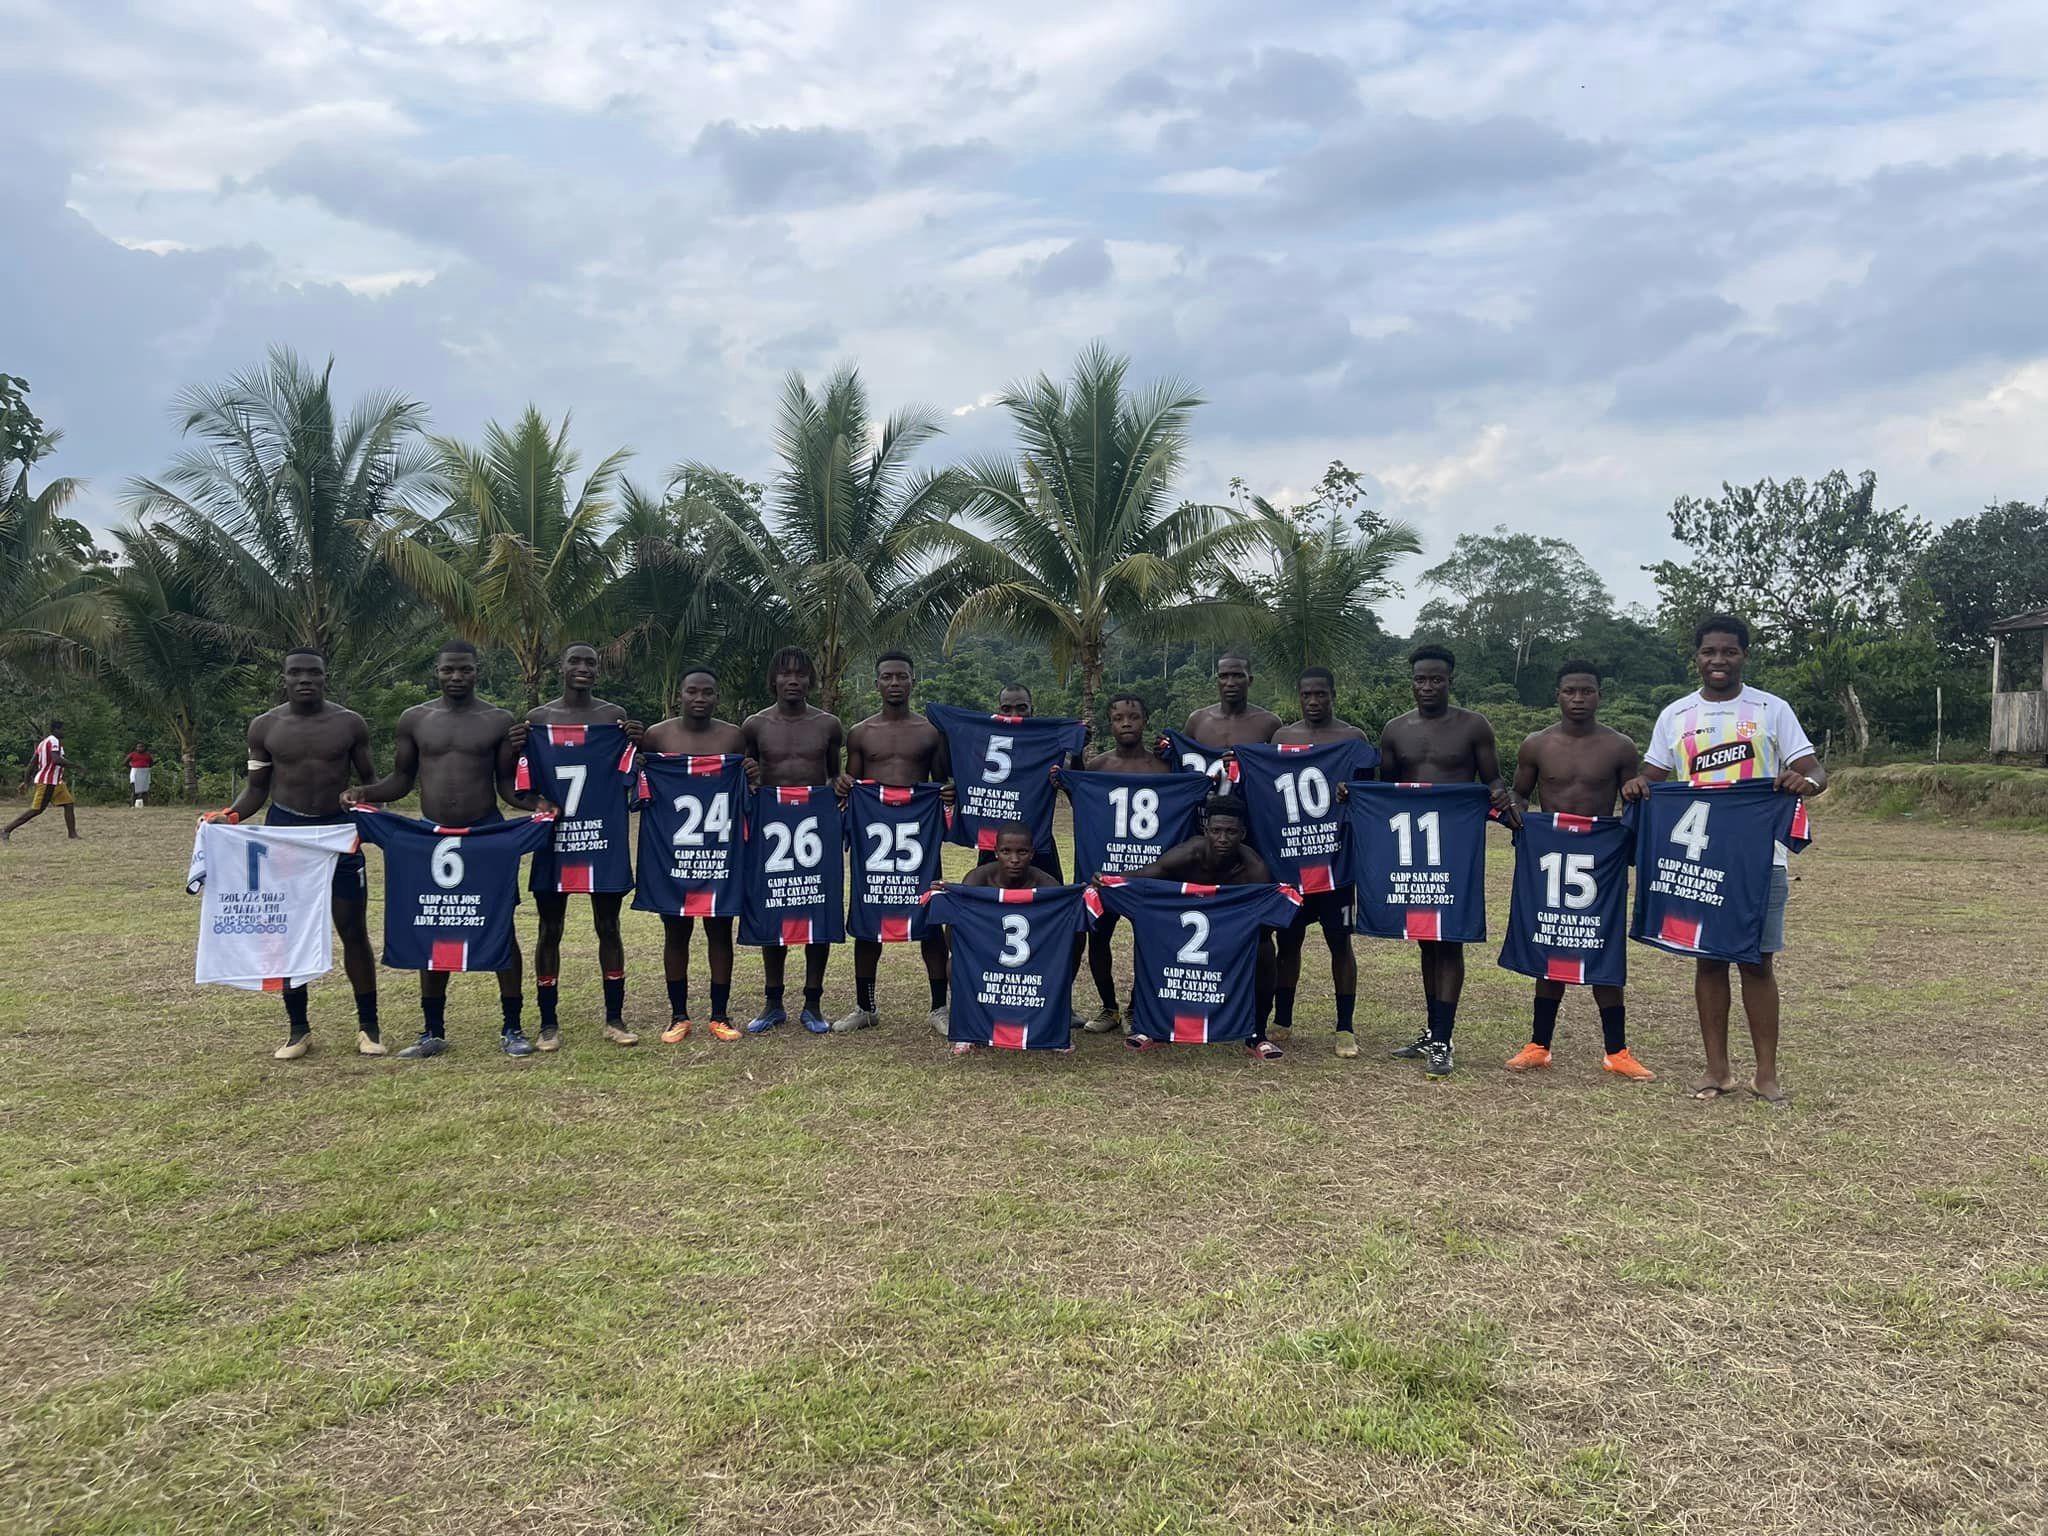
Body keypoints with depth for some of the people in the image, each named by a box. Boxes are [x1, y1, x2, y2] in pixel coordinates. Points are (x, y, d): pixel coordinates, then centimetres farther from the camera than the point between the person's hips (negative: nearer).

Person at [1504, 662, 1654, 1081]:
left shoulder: (1619, 747, -1)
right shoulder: (1537, 745, 1)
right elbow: (1519, 794, 11)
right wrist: (1517, 812, -12)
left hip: (1601, 861, -1)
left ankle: (1617, 1052, 12)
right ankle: (1539, 1046, 17)